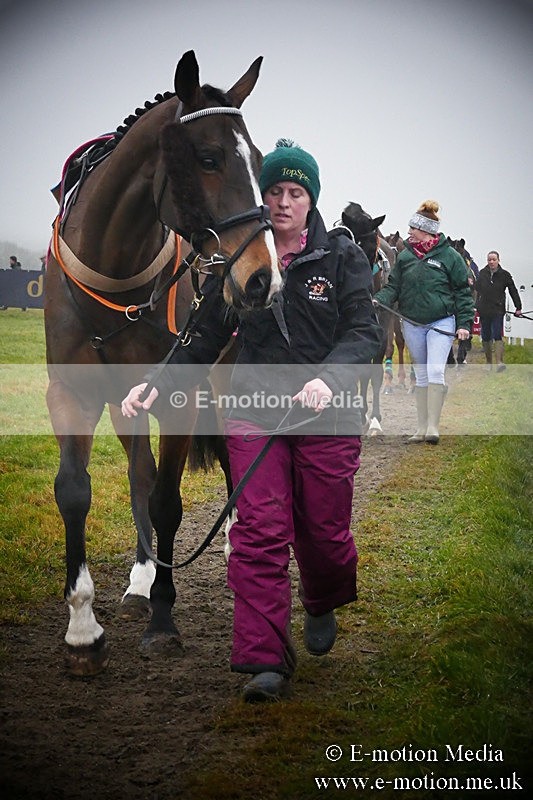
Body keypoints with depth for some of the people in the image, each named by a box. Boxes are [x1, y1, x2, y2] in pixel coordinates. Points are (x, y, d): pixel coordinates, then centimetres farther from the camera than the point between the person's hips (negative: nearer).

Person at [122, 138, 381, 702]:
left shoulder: (342, 256, -2)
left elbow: (364, 332, -9)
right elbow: (206, 336, 8)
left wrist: (328, 378, -28)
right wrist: (157, 382, -5)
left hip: (327, 417, -1)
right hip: (254, 414, 1)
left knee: (323, 529, 9)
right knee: (259, 532, -6)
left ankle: (322, 605, 43)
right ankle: (267, 661, -1)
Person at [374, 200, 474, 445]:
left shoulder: (449, 256, -6)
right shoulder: (405, 255, 4)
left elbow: (462, 291, -1)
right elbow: (394, 286, 6)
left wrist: (464, 323, -6)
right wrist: (378, 300, -14)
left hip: (441, 322, -4)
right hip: (412, 324, 4)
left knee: (435, 372, -17)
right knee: (421, 376, 11)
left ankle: (433, 426, -10)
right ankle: (422, 427, 17)